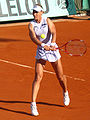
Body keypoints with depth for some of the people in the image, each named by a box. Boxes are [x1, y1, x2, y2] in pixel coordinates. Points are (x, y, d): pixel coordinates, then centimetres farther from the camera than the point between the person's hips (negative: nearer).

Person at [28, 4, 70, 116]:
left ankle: (65, 93, 43)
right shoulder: (31, 25, -6)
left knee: (60, 76, 10)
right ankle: (33, 104, -16)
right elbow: (33, 37, -22)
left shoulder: (47, 21, -9)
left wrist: (52, 44, -43)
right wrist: (43, 45, -40)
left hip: (52, 49, 0)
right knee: (38, 77, -14)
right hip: (41, 52, 0)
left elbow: (53, 32, -24)